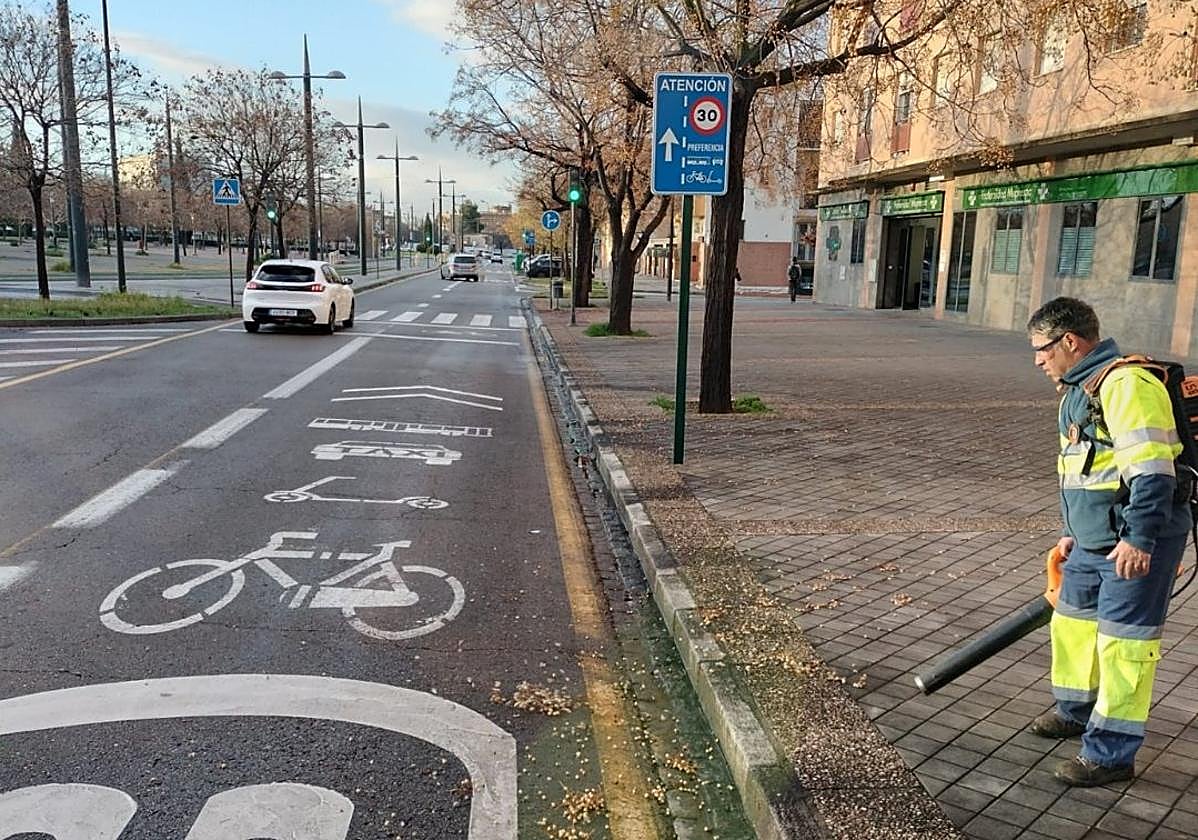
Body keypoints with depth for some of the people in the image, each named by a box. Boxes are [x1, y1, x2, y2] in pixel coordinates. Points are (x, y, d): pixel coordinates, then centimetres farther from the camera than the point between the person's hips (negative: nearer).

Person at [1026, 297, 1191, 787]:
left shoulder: (1125, 384, -19)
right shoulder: (1078, 390, 14)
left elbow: (1152, 471, -25)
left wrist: (1140, 539, -27)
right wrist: (1072, 532, 25)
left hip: (1135, 545, -10)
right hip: (1095, 541, 10)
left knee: (1121, 641, -3)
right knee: (1072, 622, 19)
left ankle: (1112, 753, 7)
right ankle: (1076, 710, 39)